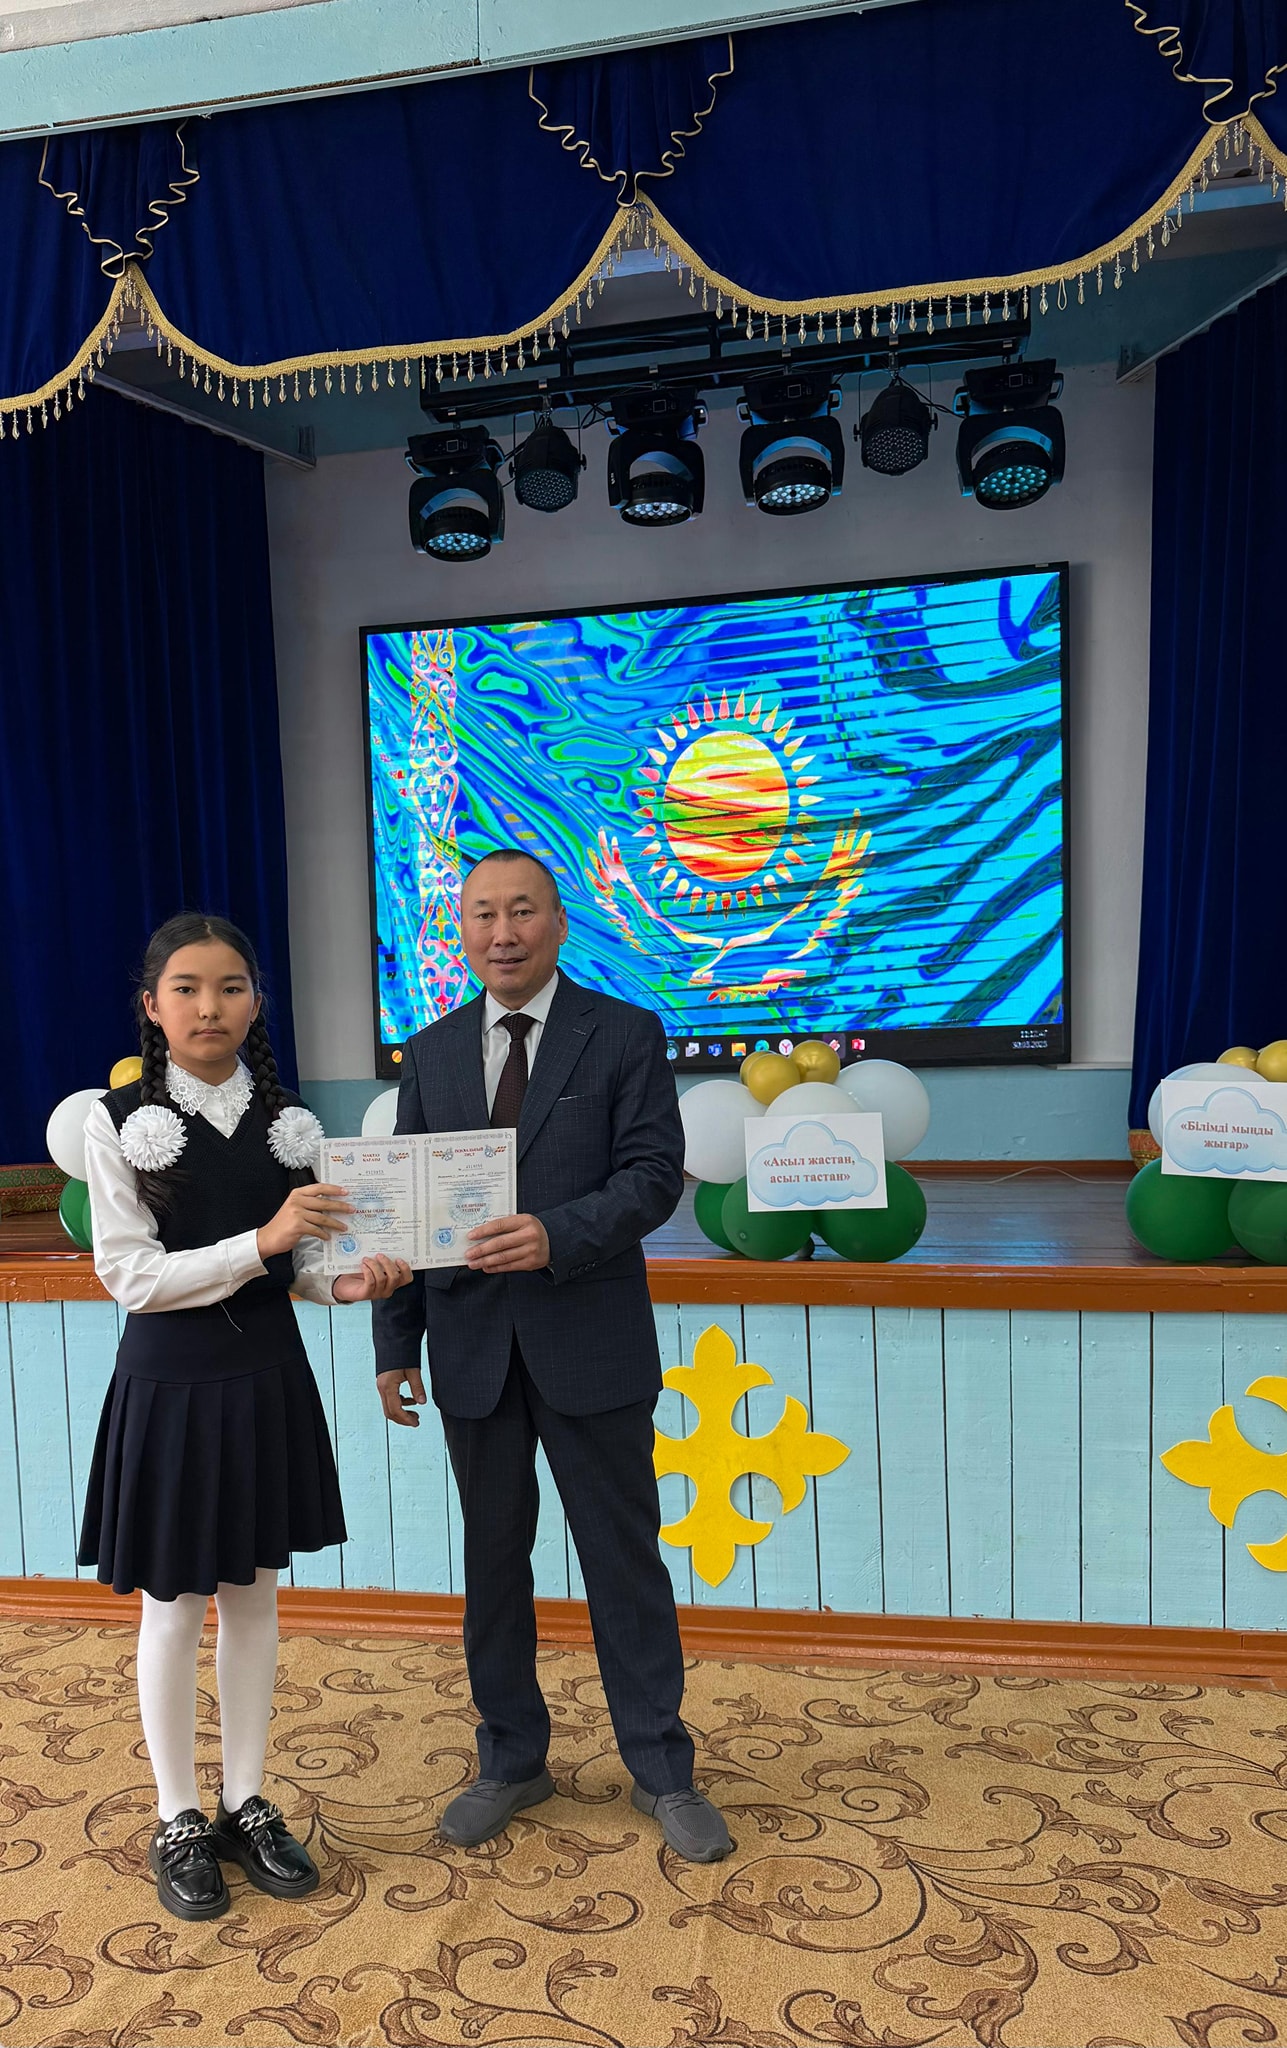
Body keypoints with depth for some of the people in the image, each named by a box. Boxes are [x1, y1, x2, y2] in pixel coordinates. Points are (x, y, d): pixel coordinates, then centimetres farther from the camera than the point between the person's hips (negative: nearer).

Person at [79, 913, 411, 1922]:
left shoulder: (288, 1119, 1)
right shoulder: (119, 1124, -9)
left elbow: (301, 1262, 7)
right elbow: (131, 1274, -14)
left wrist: (346, 1279, -15)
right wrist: (261, 1242, -25)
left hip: (268, 1379, 3)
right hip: (171, 1385, -3)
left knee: (254, 1597, 15)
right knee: (175, 1607, 10)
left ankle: (248, 1805, 33)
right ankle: (180, 1822, 31)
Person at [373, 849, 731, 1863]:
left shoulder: (625, 1035, -3)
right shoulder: (431, 1054, 7)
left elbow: (656, 1173, -10)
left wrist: (557, 1235, -26)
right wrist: (397, 1344, 4)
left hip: (591, 1345, -3)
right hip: (472, 1349, 4)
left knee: (624, 1556, 9)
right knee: (492, 1556, 15)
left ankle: (662, 1770, 27)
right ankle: (512, 1759, 35)